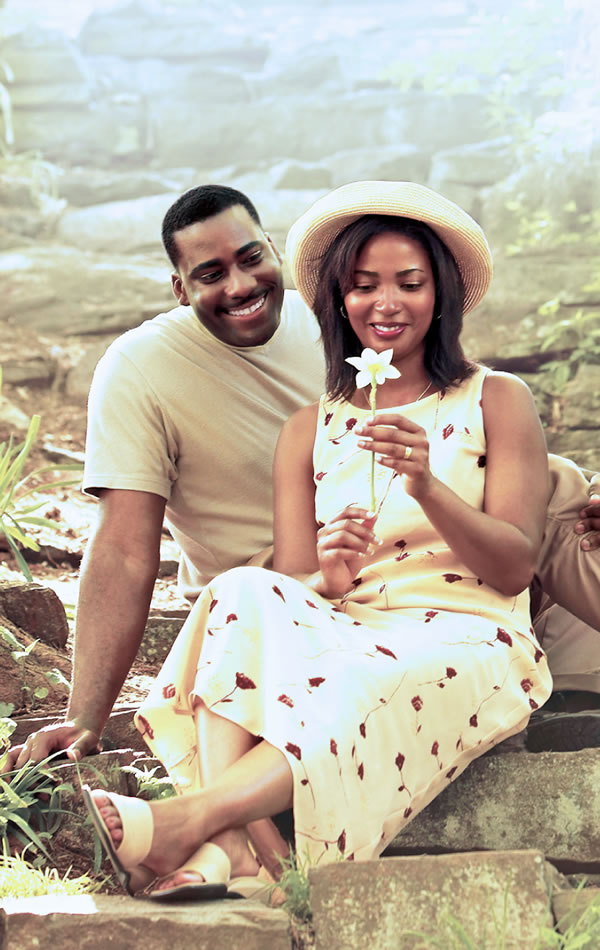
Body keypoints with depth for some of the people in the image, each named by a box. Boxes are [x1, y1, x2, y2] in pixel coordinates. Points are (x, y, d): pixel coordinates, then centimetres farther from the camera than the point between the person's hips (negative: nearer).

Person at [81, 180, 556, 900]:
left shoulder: (498, 402, 6)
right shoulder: (308, 430, 14)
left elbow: (517, 567, -2)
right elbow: (294, 582, 6)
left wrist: (426, 486, -19)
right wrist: (329, 575, -19)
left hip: (470, 643, -3)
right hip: (344, 637, 3)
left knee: (363, 690, -38)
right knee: (246, 592, -29)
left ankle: (189, 819, -42)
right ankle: (229, 845, -44)